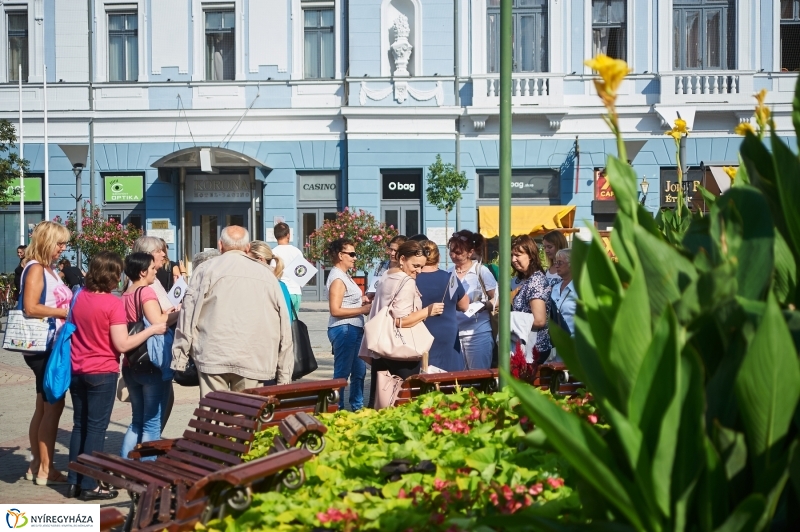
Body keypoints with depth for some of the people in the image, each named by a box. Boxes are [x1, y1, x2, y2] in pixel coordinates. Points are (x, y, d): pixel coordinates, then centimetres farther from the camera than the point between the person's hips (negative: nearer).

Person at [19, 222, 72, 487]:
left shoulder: (50, 270, 15)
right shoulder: (35, 269, -12)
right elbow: (30, 308, -22)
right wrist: (66, 312, -18)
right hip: (43, 348, -9)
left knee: (44, 407, 14)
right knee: (54, 406, -6)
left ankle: (37, 465, 22)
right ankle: (45, 469, 1)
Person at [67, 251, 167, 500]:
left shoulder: (79, 297, 2)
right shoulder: (113, 303, -17)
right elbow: (122, 344, -20)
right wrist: (152, 329, -13)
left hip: (77, 370, 7)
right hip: (102, 372, -6)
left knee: (79, 425, 14)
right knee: (96, 428, 1)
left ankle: (74, 481, 19)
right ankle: (89, 486, 5)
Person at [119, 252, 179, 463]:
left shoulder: (125, 295, 10)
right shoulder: (146, 291, -13)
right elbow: (157, 322, -26)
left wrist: (168, 313, 12)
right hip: (152, 365, -8)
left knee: (138, 420, 18)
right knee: (152, 422, 1)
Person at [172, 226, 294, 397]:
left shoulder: (206, 269, 6)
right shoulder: (266, 274, 13)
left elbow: (189, 313, -1)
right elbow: (283, 324, 11)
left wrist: (180, 355, 4)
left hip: (214, 355, -2)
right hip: (252, 359, 2)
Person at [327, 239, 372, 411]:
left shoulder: (345, 275, 16)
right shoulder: (337, 278, -14)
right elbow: (335, 310, -21)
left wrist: (361, 300, 10)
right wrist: (363, 309, -17)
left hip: (353, 329, 10)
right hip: (343, 329, -10)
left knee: (359, 370, 17)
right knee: (342, 373, -2)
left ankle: (357, 407, 28)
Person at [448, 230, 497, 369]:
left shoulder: (481, 271, -5)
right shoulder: (449, 273, 8)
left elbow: (497, 299, -4)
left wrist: (484, 305, -22)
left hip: (478, 334, -4)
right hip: (453, 333, 4)